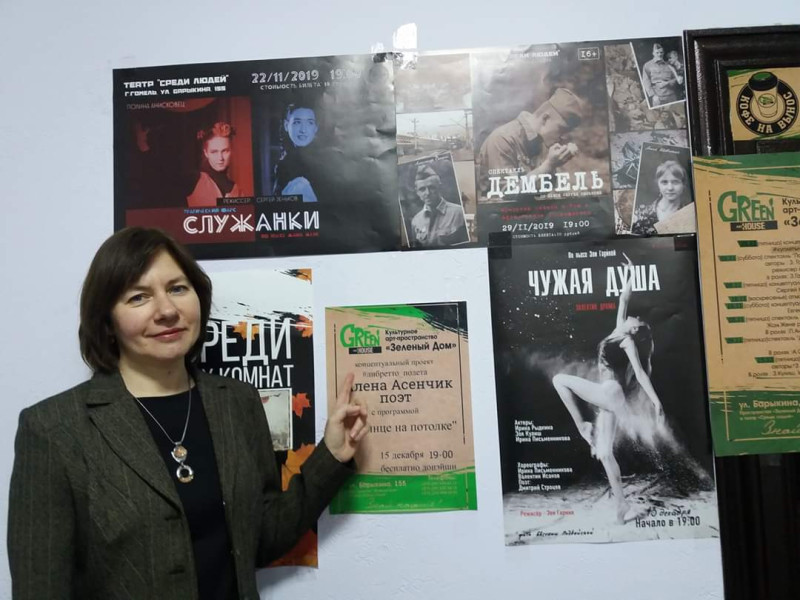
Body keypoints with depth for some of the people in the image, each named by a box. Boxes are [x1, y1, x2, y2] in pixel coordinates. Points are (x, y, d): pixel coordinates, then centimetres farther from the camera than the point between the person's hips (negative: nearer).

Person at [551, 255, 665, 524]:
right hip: (608, 396, 8)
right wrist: (630, 278, 28)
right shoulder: (618, 333, 17)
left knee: (559, 379, -9)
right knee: (605, 454, 4)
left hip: (611, 393, -8)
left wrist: (656, 401, -18)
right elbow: (623, 298, 23)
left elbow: (640, 372, -12)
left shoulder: (628, 342, -2)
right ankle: (622, 507, 6)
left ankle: (583, 427, -8)